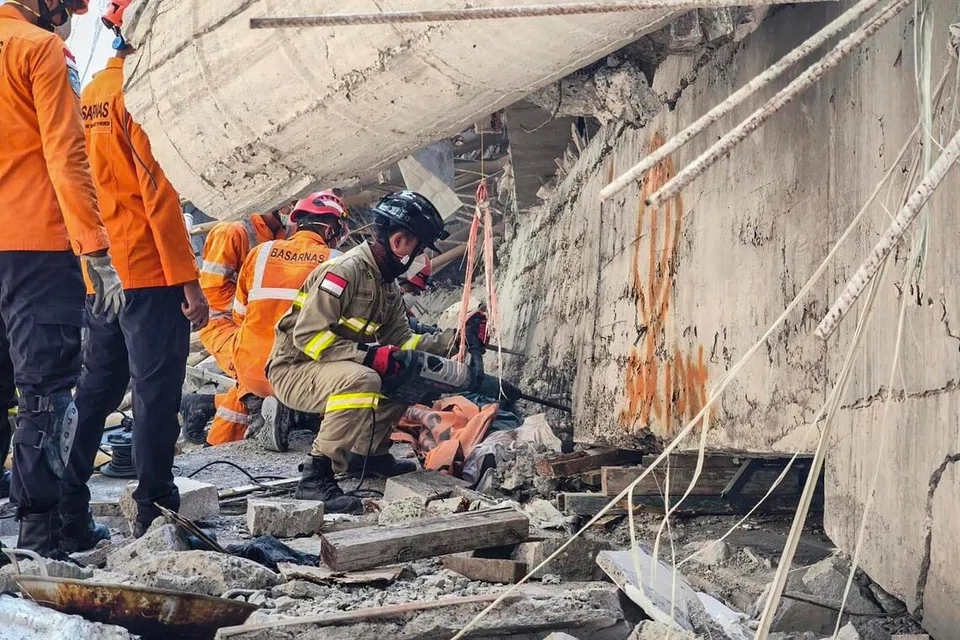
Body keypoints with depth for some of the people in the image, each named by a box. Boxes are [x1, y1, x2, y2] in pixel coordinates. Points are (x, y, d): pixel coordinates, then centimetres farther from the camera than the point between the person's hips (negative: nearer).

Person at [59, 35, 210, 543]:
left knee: (96, 393, 13)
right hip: (150, 272, -8)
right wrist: (188, 280, -15)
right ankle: (155, 516, 1)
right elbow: (158, 191, -17)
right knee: (156, 394, -2)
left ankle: (68, 519, 14)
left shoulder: (89, 96, 14)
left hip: (99, 277, 8)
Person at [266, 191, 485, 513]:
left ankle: (368, 453, 14)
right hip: (293, 369, -10)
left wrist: (454, 339, 3)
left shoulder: (387, 286, 10)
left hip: (334, 366, 10)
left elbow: (400, 340, 11)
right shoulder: (346, 270, -21)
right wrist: (368, 354, -30)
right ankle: (316, 477, -32)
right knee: (361, 379, -36)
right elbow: (307, 336, -26)